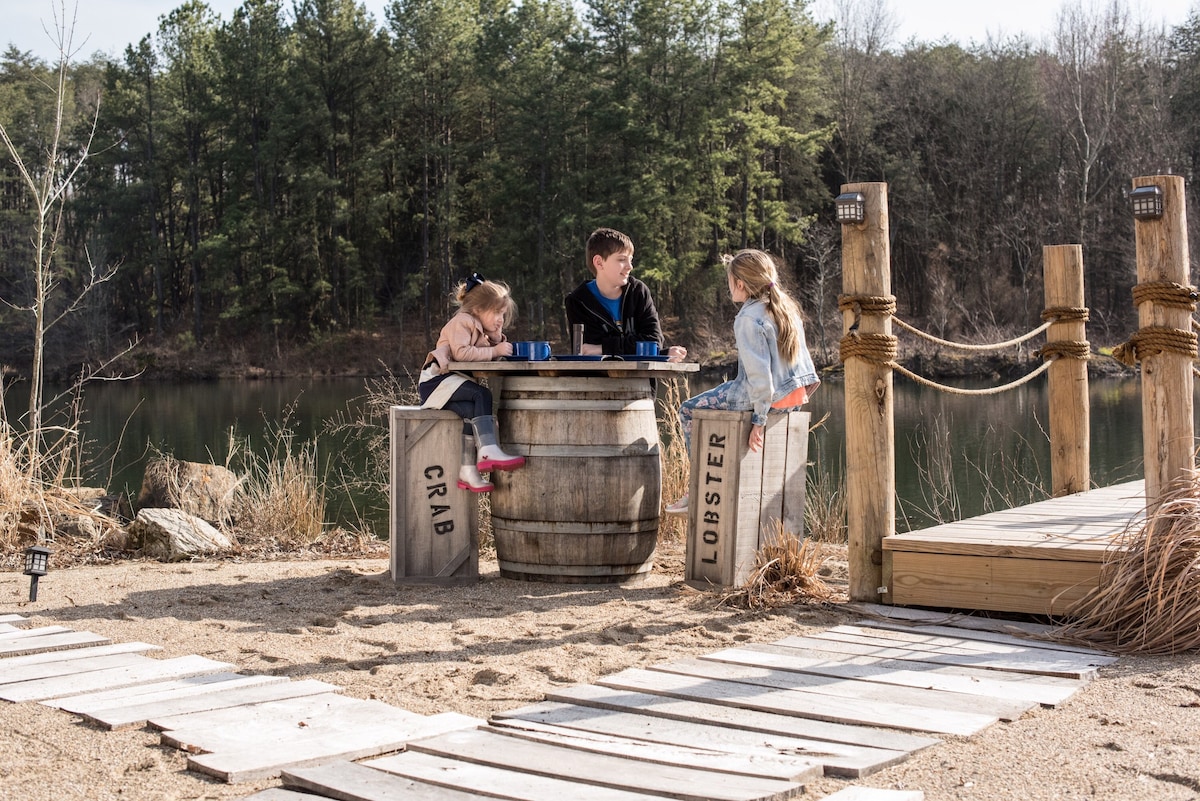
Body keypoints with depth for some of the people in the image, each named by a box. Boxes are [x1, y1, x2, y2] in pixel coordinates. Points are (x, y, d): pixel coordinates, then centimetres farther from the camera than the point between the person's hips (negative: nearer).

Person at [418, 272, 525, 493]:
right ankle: (488, 451, -35)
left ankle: (467, 471, -15)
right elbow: (461, 353, -22)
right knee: (481, 395, -27)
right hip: (436, 379, -9)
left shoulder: (481, 330, 24)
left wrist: (498, 340, 1)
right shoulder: (462, 322, -7)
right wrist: (494, 351, -20)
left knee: (472, 411, -16)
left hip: (453, 381, 9)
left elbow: (492, 356, 18)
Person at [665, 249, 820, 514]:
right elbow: (802, 356, 12)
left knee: (689, 410, 4)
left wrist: (759, 420, -23)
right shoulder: (787, 308, 9)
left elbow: (758, 372, -24)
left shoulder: (749, 319, -17)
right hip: (795, 394, 9)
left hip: (770, 395, -9)